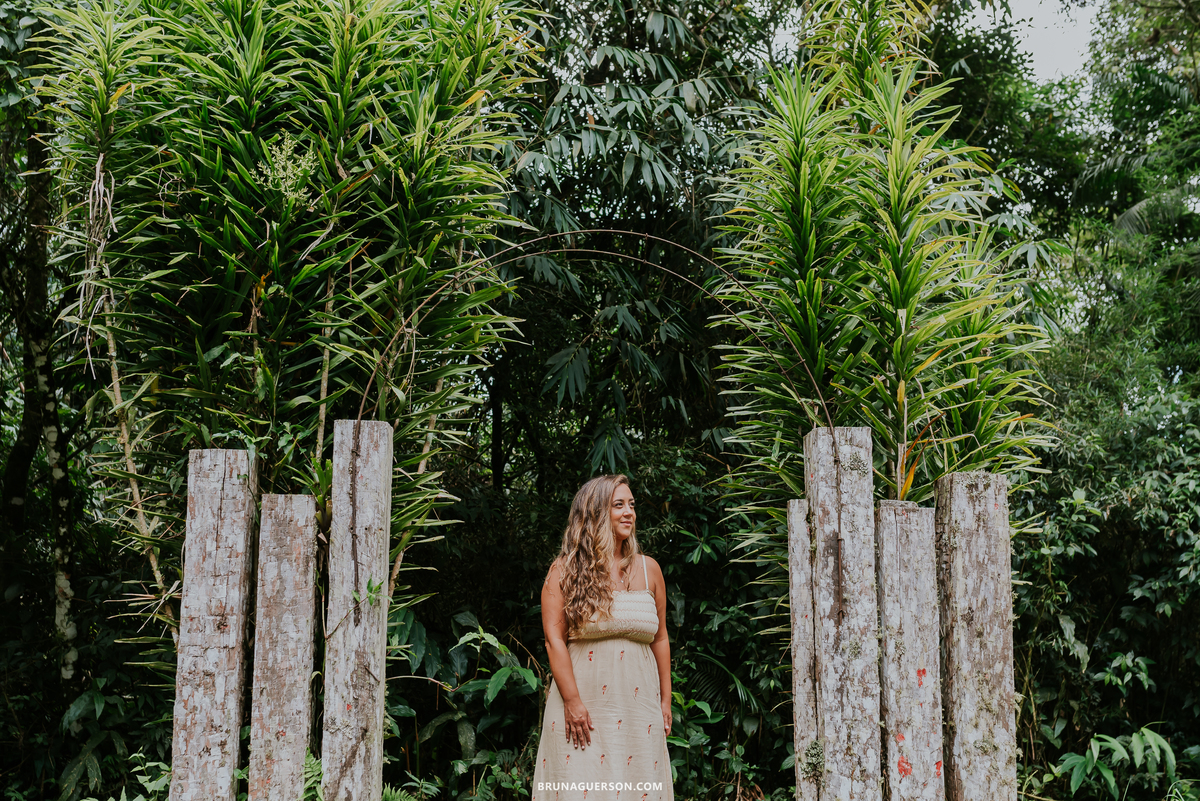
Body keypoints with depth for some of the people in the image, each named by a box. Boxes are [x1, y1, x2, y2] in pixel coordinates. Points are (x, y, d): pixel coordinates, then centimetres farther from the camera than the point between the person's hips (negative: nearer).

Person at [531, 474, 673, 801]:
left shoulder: (648, 569, 12)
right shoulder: (565, 570, 1)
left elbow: (660, 639, 15)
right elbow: (554, 639, -6)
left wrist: (665, 701, 12)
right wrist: (572, 701, -13)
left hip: (638, 702, 4)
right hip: (583, 705, -3)